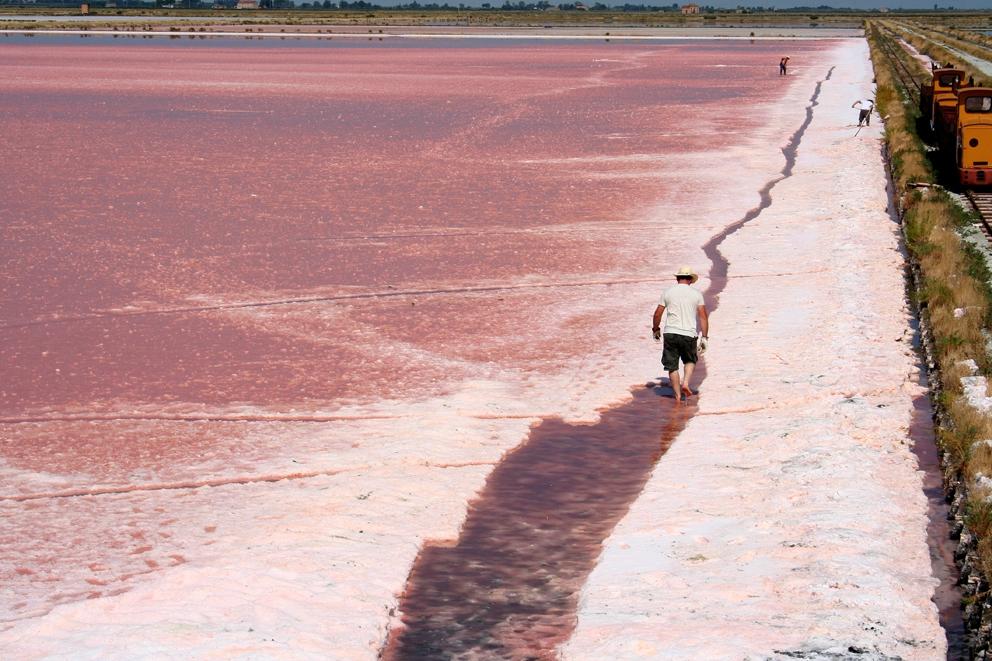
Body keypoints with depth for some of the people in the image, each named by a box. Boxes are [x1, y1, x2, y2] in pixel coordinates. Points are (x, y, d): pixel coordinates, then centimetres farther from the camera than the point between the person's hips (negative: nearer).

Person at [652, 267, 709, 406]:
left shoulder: (668, 292, 4)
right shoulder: (696, 294, 3)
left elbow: (657, 314, 6)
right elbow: (703, 316, 0)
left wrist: (656, 329, 22)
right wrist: (704, 337, 4)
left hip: (670, 333, 0)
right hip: (689, 334, 0)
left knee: (672, 366, 8)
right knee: (691, 360, 23)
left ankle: (678, 396, 7)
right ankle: (685, 383, 1)